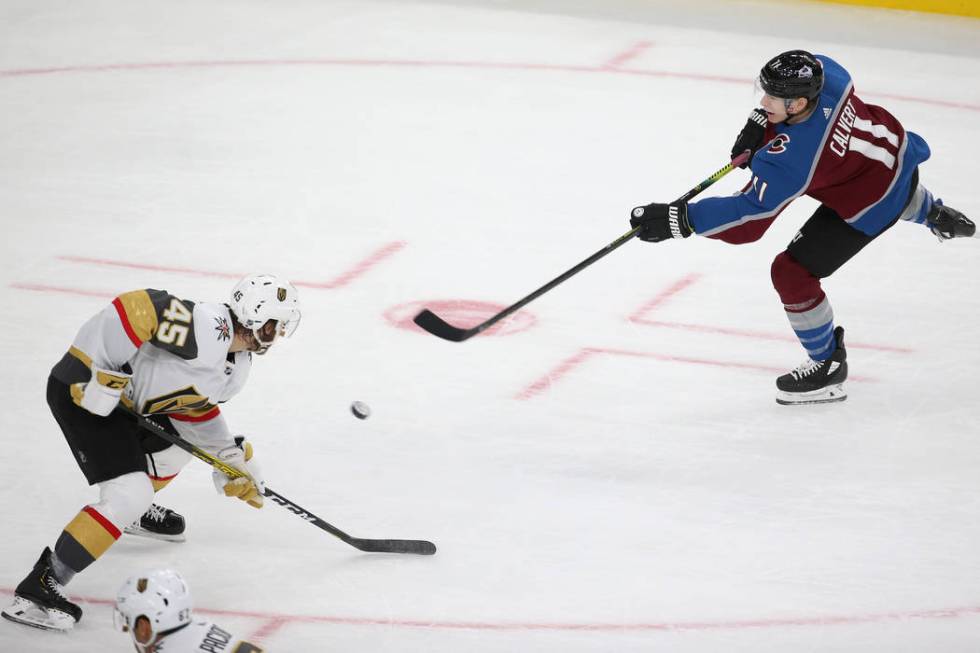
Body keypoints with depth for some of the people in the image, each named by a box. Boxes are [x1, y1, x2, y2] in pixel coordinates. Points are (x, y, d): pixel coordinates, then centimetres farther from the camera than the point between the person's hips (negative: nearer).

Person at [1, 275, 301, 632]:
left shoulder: (237, 368, 7)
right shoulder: (204, 327, -25)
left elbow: (195, 407, 21)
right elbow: (132, 308, -31)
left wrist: (231, 459, 15)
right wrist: (102, 376, -29)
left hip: (125, 398, 10)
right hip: (82, 389, -10)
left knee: (176, 445, 27)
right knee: (129, 494, -17)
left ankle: (135, 509, 52)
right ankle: (38, 589, -15)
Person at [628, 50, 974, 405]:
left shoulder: (792, 156, -40)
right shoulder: (824, 72, -24)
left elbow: (748, 216, -42)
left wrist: (679, 219, -47)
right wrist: (760, 122, -7)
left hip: (868, 207, -8)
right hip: (896, 149, 8)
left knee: (792, 272, -5)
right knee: (901, 194, 44)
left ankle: (828, 366, 14)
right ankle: (935, 214, 81)